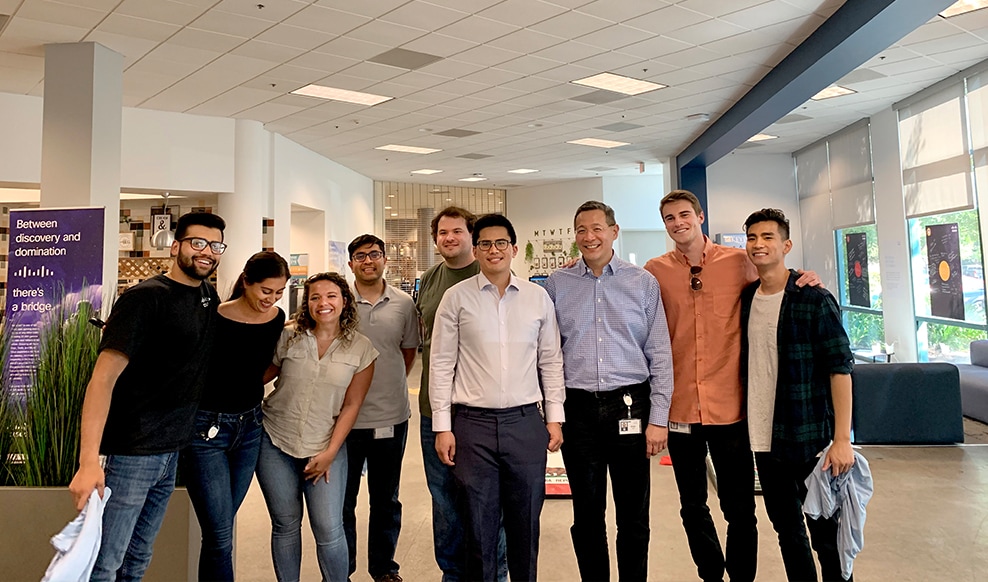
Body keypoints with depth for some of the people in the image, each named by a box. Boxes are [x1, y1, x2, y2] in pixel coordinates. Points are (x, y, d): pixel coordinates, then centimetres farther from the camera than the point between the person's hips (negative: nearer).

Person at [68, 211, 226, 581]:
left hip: (171, 451, 7)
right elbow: (103, 378, -20)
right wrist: (89, 461, -27)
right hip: (131, 450, -7)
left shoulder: (209, 297, 8)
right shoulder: (145, 298, -14)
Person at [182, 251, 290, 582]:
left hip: (250, 427, 5)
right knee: (221, 536, -4)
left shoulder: (277, 319, 0)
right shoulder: (216, 319, -18)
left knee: (220, 528, 16)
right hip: (207, 428, -5)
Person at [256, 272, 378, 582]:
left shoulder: (361, 349, -4)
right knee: (285, 525, 10)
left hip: (326, 447, -1)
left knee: (329, 530, -5)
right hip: (275, 443, 1)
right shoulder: (288, 338, -3)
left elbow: (351, 406, -2)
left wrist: (329, 453, -6)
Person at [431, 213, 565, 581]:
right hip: (473, 424, -1)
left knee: (525, 522, 11)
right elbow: (441, 365, 1)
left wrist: (554, 416, 6)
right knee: (479, 524, 9)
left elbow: (550, 361, 10)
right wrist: (442, 427, -2)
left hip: (526, 422, 2)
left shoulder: (538, 297, 6)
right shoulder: (457, 297, 1)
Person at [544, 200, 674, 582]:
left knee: (633, 514, 8)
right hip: (578, 408, 1)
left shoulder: (643, 283, 2)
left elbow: (660, 355, 1)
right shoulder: (557, 284, 4)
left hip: (629, 405, -1)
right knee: (587, 514, 12)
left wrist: (658, 419, -3)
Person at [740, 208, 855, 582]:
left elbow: (840, 368, -13)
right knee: (785, 527, 17)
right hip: (763, 439, 5)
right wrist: (746, 422, 11)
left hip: (810, 439, -5)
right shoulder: (746, 298, 6)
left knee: (825, 534, 7)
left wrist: (842, 439, -17)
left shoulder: (814, 300, -10)